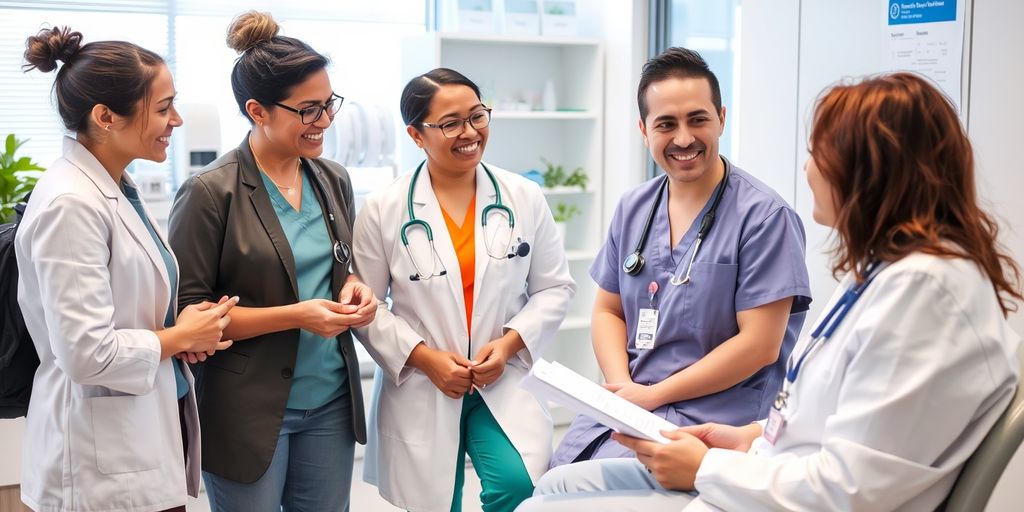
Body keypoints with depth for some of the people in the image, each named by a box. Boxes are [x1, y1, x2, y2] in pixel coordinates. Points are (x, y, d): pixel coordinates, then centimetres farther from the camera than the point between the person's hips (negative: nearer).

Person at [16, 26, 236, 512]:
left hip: (153, 432, 9)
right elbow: (87, 354, -24)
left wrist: (184, 326, 1)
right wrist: (182, 337, -10)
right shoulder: (71, 204, -21)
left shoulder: (118, 190, 7)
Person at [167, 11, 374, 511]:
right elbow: (187, 311, -12)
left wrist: (352, 287, -3)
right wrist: (294, 316, -20)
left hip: (331, 400, 6)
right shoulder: (211, 193, -13)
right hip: (249, 409, -5)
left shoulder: (333, 180, 6)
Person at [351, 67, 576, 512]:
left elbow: (555, 288, 5)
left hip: (504, 383, 1)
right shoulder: (383, 210, -4)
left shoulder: (525, 198, 1)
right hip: (420, 393, 0)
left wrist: (510, 343, -9)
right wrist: (424, 357, -12)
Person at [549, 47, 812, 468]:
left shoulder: (764, 216, -9)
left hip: (710, 416, -5)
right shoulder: (632, 209, 10)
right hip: (623, 404, 6)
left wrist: (653, 394, -12)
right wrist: (621, 385, -4)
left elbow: (760, 345, -13)